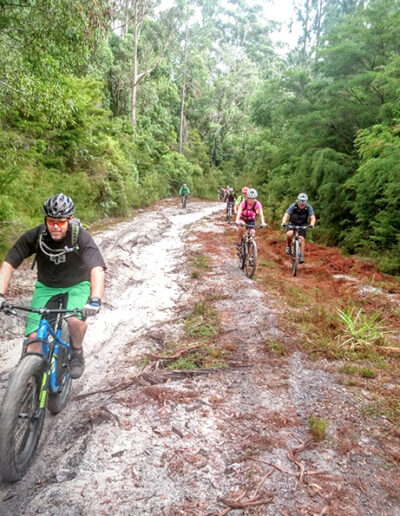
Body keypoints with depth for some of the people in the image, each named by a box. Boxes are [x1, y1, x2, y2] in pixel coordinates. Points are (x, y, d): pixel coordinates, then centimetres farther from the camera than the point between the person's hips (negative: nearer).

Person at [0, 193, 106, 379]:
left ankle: (77, 353, 1)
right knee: (34, 336, -12)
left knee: (75, 319, -31)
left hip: (76, 286, -2)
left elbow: (97, 270, -36)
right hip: (46, 287, 2)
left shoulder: (82, 238, -26)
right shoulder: (34, 236, -18)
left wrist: (95, 300, -52)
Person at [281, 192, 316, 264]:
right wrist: (283, 223, -44)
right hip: (292, 224, -1)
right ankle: (288, 246, -1)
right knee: (289, 234, -30)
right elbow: (286, 215, -25)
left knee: (302, 238, -15)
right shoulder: (293, 206, -21)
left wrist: (311, 225, -42)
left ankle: (301, 256, -4)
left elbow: (313, 217, -22)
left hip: (302, 225, 1)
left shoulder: (308, 207, -18)